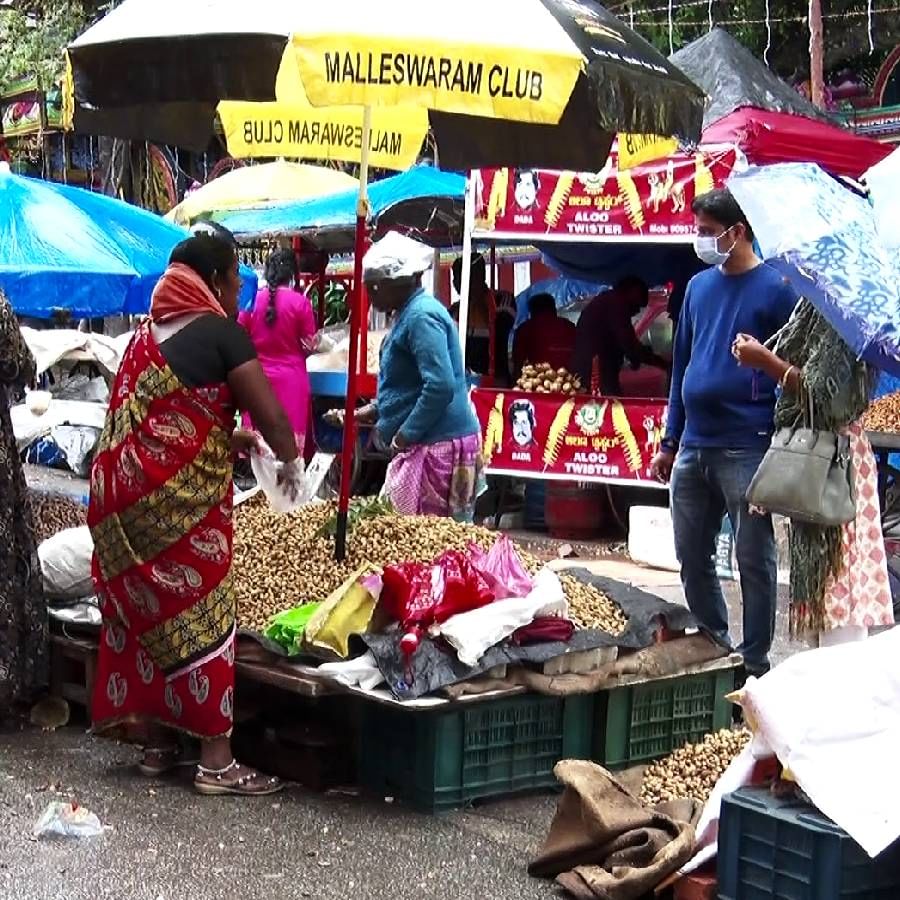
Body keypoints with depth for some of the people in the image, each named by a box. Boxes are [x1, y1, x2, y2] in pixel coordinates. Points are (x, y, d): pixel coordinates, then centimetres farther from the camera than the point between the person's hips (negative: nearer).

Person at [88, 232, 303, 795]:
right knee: (199, 612, -2)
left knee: (144, 607, 13)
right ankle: (216, 760, 1)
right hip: (183, 495, -8)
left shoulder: (147, 334, 16)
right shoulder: (220, 331, -6)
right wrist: (290, 460, 10)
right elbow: (270, 415, -8)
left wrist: (230, 438, 28)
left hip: (124, 489, 8)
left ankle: (157, 743, 22)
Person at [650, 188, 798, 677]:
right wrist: (670, 442, 15)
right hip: (693, 448, 7)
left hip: (746, 450, -6)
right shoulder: (699, 286, 11)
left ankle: (753, 665, 14)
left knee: (754, 560, 3)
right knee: (692, 558, 14)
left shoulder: (777, 289, -7)